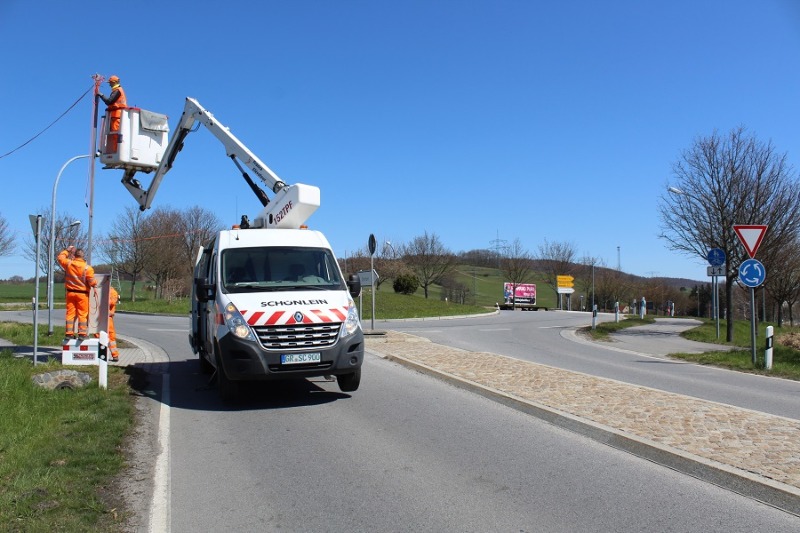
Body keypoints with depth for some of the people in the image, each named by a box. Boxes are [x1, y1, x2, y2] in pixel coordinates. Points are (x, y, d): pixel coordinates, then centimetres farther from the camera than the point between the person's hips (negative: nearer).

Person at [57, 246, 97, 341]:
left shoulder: (68, 264, -5)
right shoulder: (87, 268, -14)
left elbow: (60, 257, 16)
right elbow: (92, 282, -13)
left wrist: (67, 250, 24)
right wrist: (95, 283, 8)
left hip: (70, 293, 3)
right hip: (82, 294, -3)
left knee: (70, 313, 9)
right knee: (82, 314, 2)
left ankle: (69, 333, 9)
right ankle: (82, 333, -1)